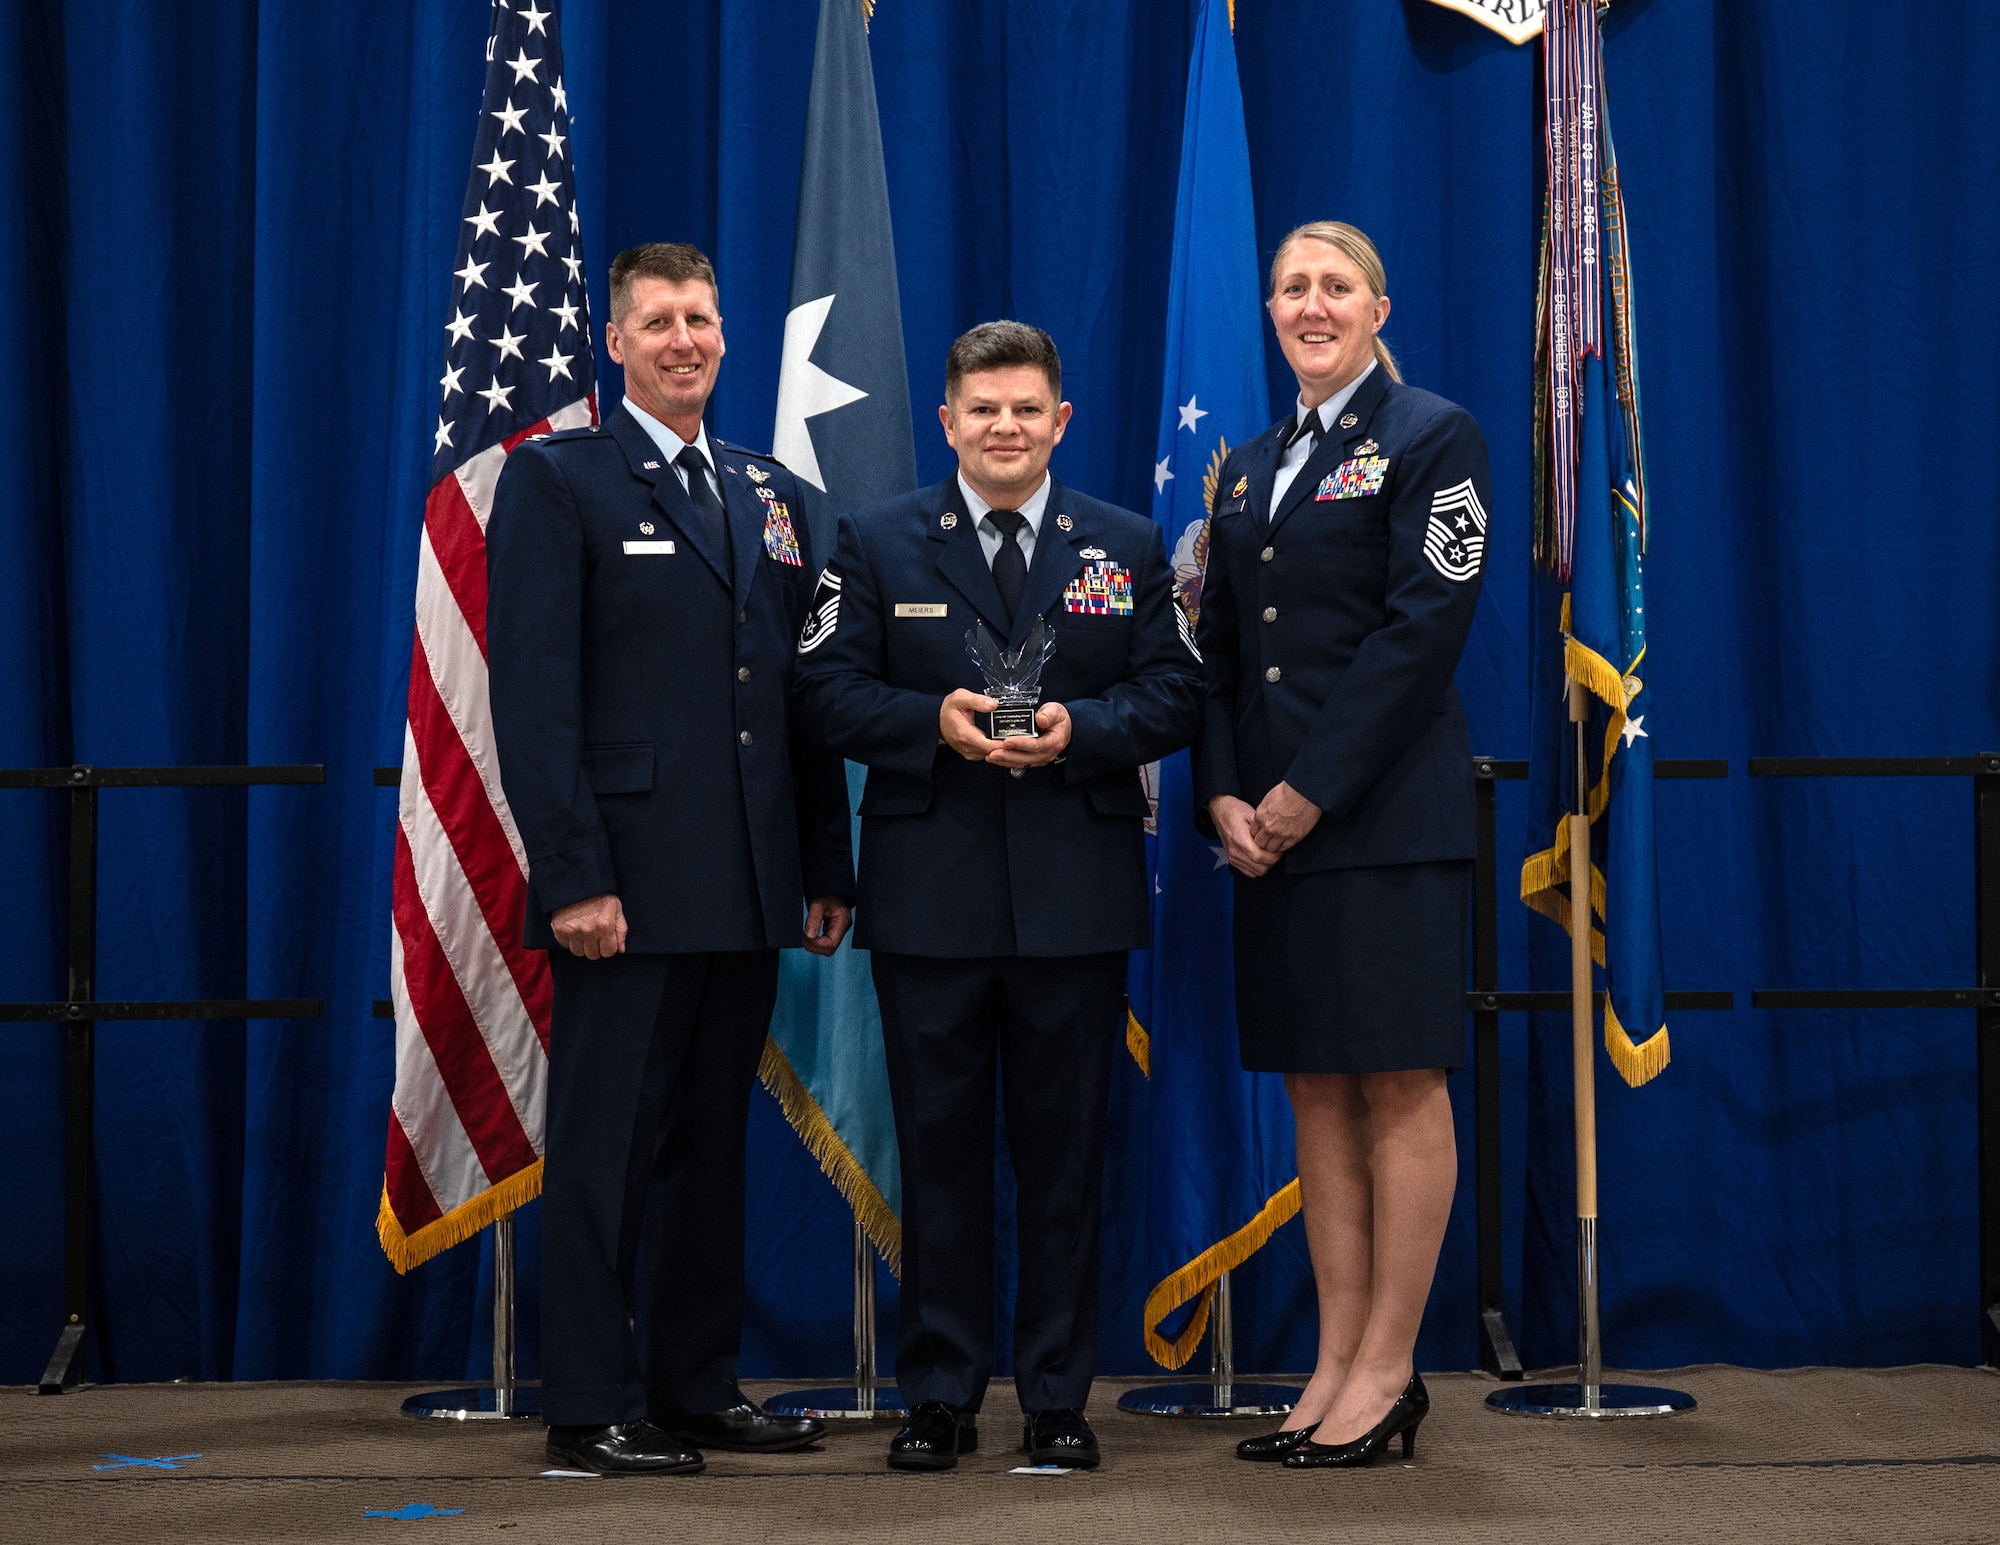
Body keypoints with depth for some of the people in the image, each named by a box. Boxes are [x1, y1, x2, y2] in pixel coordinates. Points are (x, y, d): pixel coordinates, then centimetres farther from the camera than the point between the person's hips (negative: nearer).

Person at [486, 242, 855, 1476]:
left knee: (713, 1144, 12)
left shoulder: (772, 494, 16)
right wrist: (573, 878, -17)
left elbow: (805, 696, 16)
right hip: (626, 885, -6)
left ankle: (699, 1387, 21)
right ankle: (594, 1408, 7)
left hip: (747, 890, 6)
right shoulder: (558, 480, -2)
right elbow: (534, 694, -10)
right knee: (608, 1149, 0)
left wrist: (830, 867, 10)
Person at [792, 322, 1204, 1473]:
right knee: (939, 1147, 5)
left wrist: (1079, 727, -14)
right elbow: (829, 693, 1)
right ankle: (942, 1396, 14)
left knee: (1067, 1147, 5)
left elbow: (1175, 695, 4)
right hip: (930, 897, 0)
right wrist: (933, 720, -16)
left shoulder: (1130, 546, 9)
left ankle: (1059, 1397, 14)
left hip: (1078, 894, 1)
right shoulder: (879, 543, 7)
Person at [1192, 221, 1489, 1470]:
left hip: (1384, 810, -7)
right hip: (1268, 820, 7)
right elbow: (1219, 648, 15)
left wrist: (1310, 791, -15)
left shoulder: (1432, 436, -3)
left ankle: (1388, 1371, 3)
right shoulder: (1250, 467, 18)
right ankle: (1339, 1366, 14)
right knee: (1316, 1090, 8)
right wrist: (1223, 795, -1)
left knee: (1401, 1087, -2)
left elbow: (1424, 628, -12)